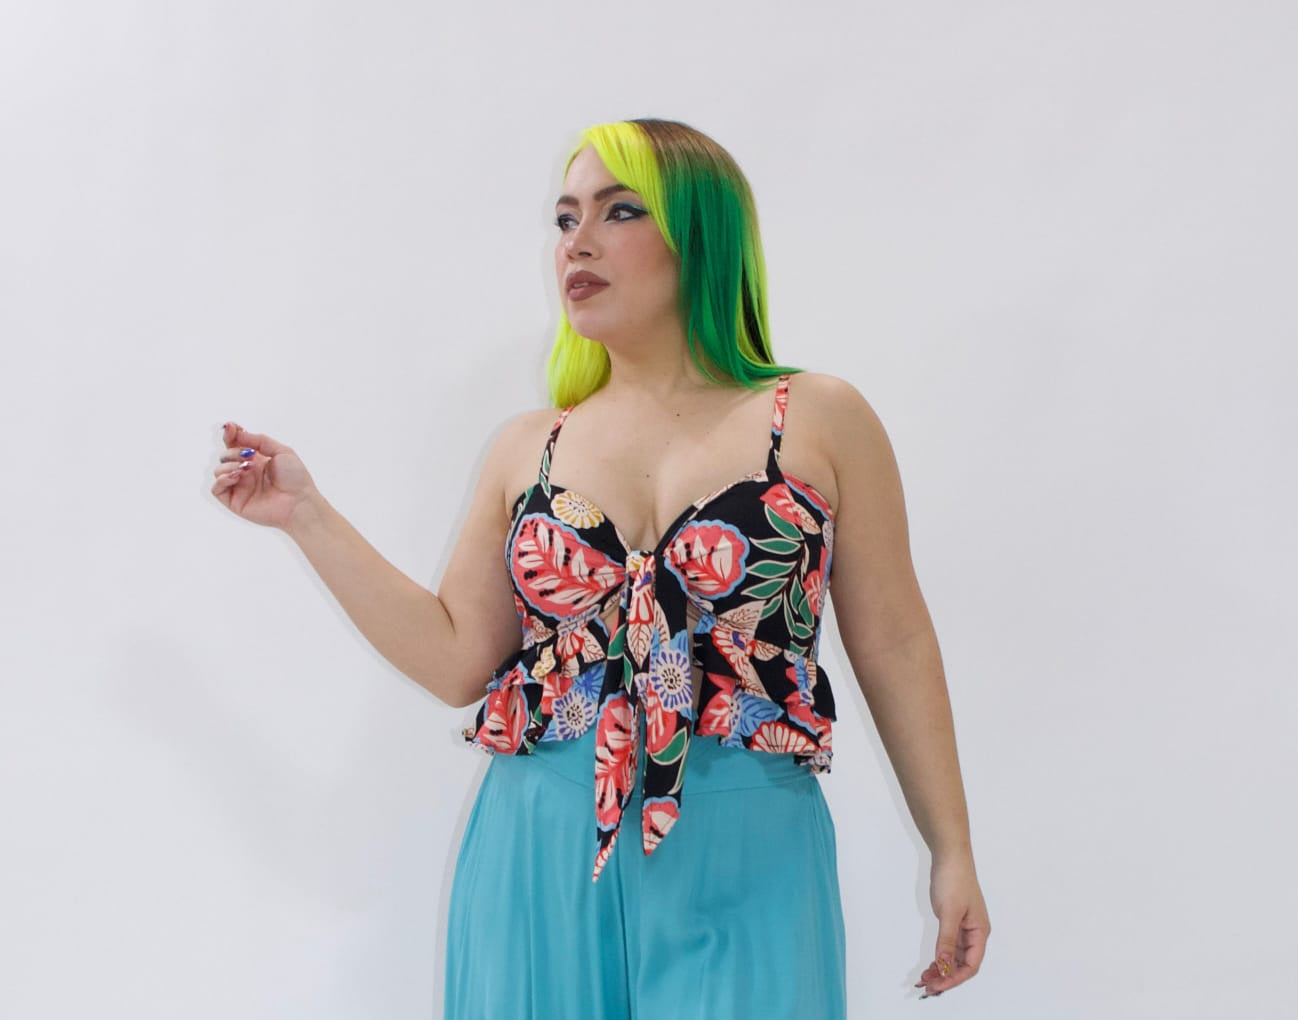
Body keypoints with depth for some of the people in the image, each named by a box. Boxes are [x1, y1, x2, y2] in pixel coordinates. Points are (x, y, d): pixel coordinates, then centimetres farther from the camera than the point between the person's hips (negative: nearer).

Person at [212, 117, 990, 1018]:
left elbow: (894, 647, 2)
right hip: (544, 869, 3)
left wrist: (952, 850, 4)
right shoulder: (527, 451, 8)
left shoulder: (821, 422, 0)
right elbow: (457, 659, 4)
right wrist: (306, 514, 1)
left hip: (742, 876, -2)